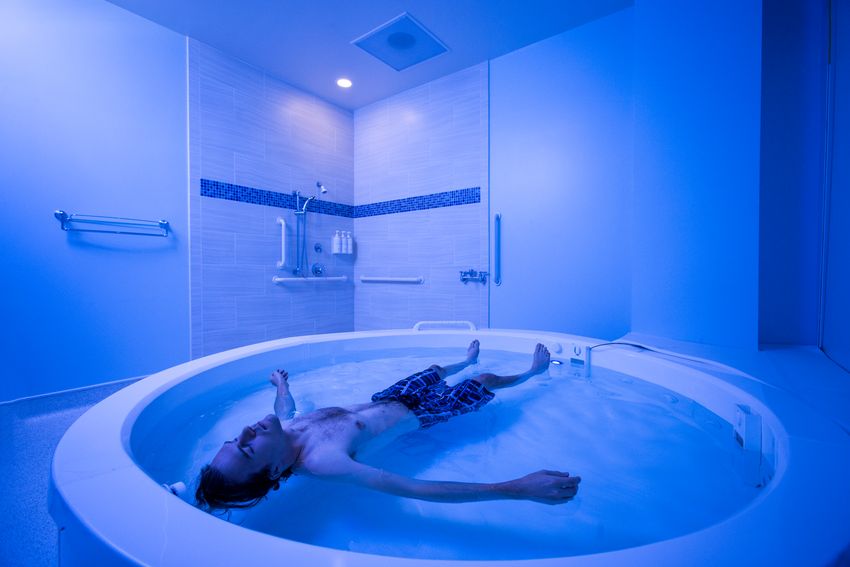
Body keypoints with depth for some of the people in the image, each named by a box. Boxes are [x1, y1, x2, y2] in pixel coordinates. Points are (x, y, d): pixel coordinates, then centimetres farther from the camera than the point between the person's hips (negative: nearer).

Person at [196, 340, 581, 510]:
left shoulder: (284, 430, -21)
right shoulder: (321, 461, -44)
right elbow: (418, 489, -49)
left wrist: (281, 384, 29)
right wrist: (517, 489, -52)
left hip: (383, 399, 6)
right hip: (414, 414, -6)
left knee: (435, 369, 30)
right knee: (485, 382, 10)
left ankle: (467, 360, 66)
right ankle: (532, 372, 42)